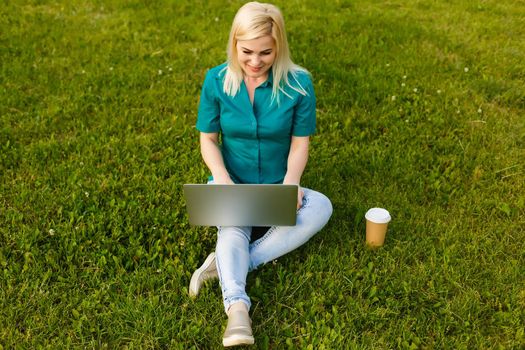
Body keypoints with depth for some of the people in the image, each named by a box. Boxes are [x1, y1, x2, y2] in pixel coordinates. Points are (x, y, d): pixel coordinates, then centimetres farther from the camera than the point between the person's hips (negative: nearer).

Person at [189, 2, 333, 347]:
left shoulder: (299, 83, -13)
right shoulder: (217, 80, -10)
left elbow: (300, 142, -9)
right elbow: (208, 139, -6)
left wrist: (290, 182, -27)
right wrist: (222, 178, -24)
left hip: (276, 186, 1)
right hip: (231, 183, 0)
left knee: (321, 207, -27)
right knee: (233, 228, -30)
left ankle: (227, 263, -27)